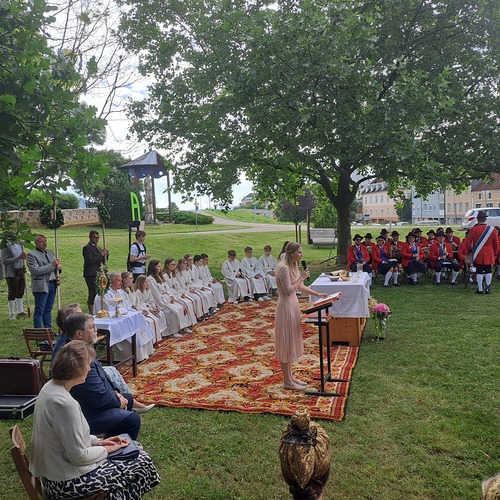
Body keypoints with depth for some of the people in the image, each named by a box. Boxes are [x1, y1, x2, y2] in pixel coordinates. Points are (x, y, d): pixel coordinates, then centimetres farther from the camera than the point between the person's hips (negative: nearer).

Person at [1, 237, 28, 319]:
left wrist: (23, 256, -2)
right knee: (12, 292, 0)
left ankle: (20, 311, 27)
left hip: (21, 272, 7)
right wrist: (18, 258, -25)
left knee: (21, 291, 14)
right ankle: (11, 314, 12)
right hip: (12, 273, -7)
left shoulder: (19, 244, 8)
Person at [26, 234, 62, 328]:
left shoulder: (50, 252, 16)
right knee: (39, 311, -2)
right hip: (41, 286, -7)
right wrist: (51, 265, -19)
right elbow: (36, 271, -18)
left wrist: (58, 266, -4)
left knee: (48, 309, 14)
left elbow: (57, 264, 21)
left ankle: (49, 330, 21)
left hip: (52, 284, 7)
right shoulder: (31, 255, -7)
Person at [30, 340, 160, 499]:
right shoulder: (65, 404, -30)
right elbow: (79, 457, -24)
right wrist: (106, 449, -7)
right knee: (143, 462, 3)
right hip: (66, 482, -9)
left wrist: (98, 441, 6)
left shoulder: (51, 387, -1)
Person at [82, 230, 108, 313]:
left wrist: (106, 255, 0)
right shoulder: (87, 248, -8)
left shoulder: (98, 248, 18)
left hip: (97, 274, 8)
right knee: (93, 293, -11)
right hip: (91, 275, -8)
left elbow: (103, 261, 19)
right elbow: (90, 261, -20)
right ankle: (91, 312, -7)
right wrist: (101, 254, -19)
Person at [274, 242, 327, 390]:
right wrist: (301, 277, -17)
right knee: (286, 343, 0)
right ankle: (287, 381, 12)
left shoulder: (293, 266, 10)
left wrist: (317, 294, 10)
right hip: (286, 307, -10)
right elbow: (289, 290, -23)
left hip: (293, 306, 10)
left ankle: (289, 377, 27)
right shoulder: (283, 268, -20)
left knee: (291, 342, 16)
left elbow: (300, 286, 16)